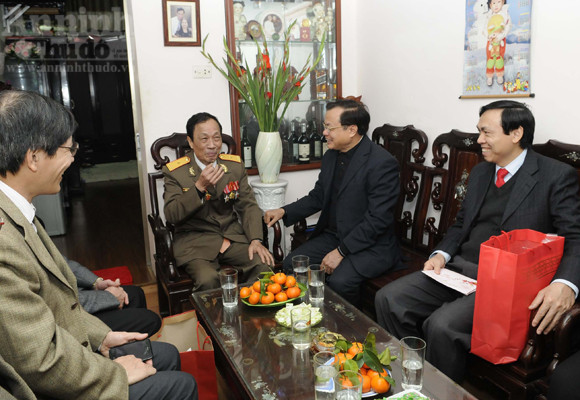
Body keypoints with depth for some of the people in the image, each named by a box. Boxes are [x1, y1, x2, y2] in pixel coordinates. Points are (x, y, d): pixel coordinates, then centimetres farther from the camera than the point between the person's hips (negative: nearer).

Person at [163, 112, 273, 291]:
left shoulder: (235, 165, 8)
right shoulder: (175, 172, -2)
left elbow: (247, 205, 6)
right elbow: (171, 215, -10)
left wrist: (255, 240, -10)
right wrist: (199, 187, -23)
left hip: (232, 235, 3)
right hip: (194, 241, -3)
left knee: (264, 265, -22)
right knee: (208, 280, -31)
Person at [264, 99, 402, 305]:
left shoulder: (382, 163, -19)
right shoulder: (331, 156, 7)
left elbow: (378, 219, -21)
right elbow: (317, 197, 16)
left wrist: (341, 251, -21)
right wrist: (284, 211, 1)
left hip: (371, 244, -7)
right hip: (332, 235, 8)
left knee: (339, 281, -29)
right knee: (292, 264, -7)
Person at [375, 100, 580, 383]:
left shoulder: (557, 176, -4)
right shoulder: (479, 173, 17)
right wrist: (441, 254, 2)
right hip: (458, 269, 7)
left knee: (441, 325, -30)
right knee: (388, 299, -9)